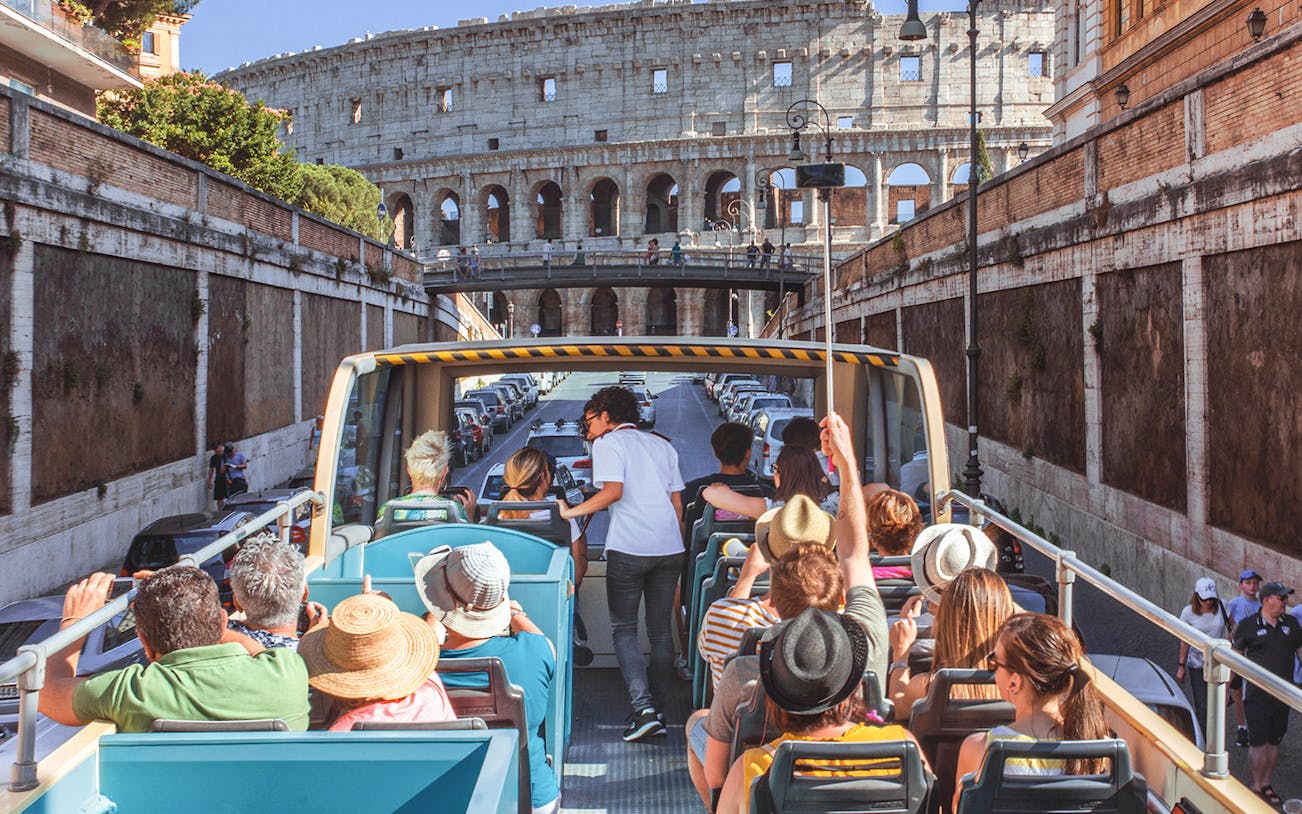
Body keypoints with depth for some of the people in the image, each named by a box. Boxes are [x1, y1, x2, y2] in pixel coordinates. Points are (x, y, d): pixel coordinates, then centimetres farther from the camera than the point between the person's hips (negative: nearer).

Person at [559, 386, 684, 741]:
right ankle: (654, 705, 17)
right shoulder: (662, 445, 18)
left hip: (628, 549, -5)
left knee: (623, 629, 2)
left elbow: (613, 491, -15)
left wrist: (570, 512, -7)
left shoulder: (608, 443, 1)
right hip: (670, 548, 5)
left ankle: (644, 708, -12)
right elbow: (677, 501, 16)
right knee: (661, 629, 13)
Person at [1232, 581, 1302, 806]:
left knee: (1274, 742, 12)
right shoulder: (1247, 625, -5)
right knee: (1259, 743, -2)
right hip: (1257, 694, -4)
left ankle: (1266, 784, 26)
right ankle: (1256, 786, 12)